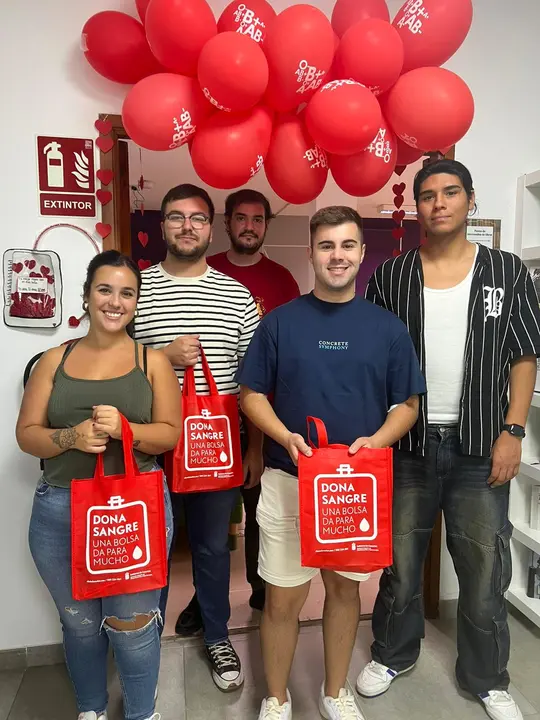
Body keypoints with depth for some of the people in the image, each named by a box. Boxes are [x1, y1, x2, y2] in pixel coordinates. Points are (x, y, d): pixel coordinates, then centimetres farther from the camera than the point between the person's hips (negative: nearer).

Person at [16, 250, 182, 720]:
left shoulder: (153, 361, 0)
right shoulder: (55, 360, 5)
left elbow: (170, 434, -3)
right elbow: (26, 433, 3)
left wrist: (123, 428, -20)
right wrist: (71, 437, -17)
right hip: (60, 510, 2)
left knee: (132, 622, 9)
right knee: (79, 621, 19)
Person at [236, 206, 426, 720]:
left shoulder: (388, 327, 1)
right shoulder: (280, 322, -2)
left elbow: (407, 404, 5)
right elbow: (251, 394, 0)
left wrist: (375, 441, -14)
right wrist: (286, 437, -17)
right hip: (287, 480, -1)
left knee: (345, 586, 18)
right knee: (283, 597, 6)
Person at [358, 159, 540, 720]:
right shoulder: (390, 277, 2)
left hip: (480, 447, 0)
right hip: (407, 443, 0)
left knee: (484, 568, 11)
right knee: (400, 561, 14)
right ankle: (393, 654, 39)